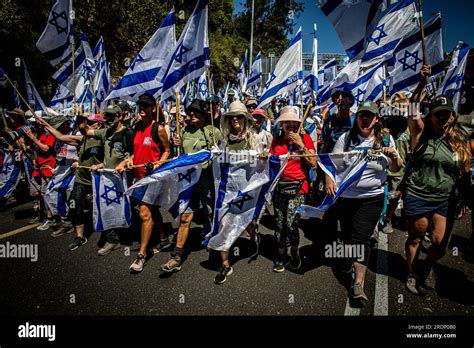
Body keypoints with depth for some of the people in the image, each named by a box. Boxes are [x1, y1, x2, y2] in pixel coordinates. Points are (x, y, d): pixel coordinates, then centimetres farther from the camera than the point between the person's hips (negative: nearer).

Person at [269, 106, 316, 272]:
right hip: (280, 184, 3)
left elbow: (313, 163, -6)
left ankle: (294, 252, 13)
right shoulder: (277, 140, 9)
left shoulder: (305, 138, 0)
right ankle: (281, 255, 26)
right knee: (280, 222, 8)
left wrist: (301, 145, -13)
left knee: (290, 221, -15)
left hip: (298, 185, -3)